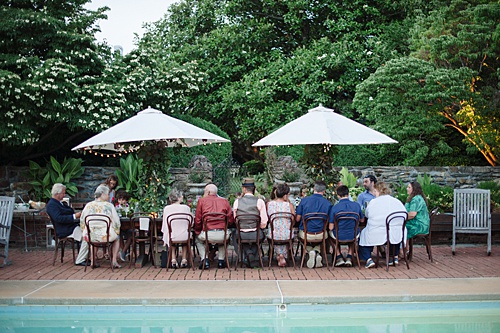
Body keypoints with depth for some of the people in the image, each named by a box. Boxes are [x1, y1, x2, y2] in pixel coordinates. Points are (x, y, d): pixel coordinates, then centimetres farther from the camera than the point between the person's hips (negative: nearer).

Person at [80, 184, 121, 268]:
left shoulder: (88, 205, 0)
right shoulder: (109, 205, -7)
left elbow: (82, 221, 8)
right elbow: (116, 222, -4)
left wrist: (86, 232, 26)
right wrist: (116, 232, 16)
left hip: (90, 236, 3)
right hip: (106, 236, -3)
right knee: (117, 237, 30)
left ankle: (93, 261, 31)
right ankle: (114, 261, 17)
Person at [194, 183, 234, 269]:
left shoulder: (201, 200, 7)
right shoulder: (224, 201, 11)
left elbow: (197, 220, 6)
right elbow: (231, 220, 10)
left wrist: (197, 232, 21)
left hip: (207, 234, -2)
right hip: (222, 235, 2)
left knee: (198, 239, 33)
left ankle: (205, 260, 16)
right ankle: (221, 261, 27)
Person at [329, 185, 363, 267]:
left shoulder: (335, 208, -15)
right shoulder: (356, 205, -7)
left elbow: (331, 228, -13)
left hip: (339, 236, -2)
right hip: (353, 236, 2)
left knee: (331, 233, 34)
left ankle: (339, 257, 30)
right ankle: (349, 257, 29)